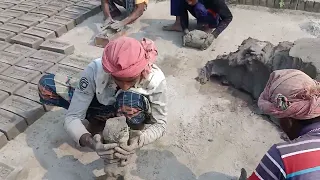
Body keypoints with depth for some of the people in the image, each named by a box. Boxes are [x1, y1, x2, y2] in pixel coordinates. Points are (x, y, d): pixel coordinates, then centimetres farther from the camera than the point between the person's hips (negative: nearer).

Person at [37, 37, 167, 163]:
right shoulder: (95, 69, -33)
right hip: (104, 108, 2)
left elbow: (160, 124, -22)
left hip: (134, 113, -2)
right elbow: (72, 117, -29)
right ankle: (99, 121, 1)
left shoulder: (155, 79, -33)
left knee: (131, 99, -41)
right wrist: (91, 142, -48)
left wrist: (137, 143, -41)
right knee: (45, 86, -16)